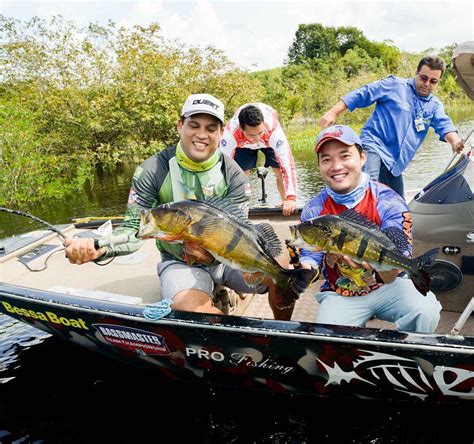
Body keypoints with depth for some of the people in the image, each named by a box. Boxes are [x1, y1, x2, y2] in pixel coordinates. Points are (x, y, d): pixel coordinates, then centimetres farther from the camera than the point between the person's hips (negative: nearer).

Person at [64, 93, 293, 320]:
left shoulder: (234, 175, -7)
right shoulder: (152, 171, -11)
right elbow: (134, 227, -11)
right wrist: (98, 247, -34)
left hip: (227, 257, 2)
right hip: (179, 263, -2)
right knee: (193, 311, -34)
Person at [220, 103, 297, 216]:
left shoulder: (273, 129, -45)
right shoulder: (231, 132, -43)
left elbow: (287, 163, -46)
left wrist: (291, 198, -53)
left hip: (270, 140, -1)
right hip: (243, 143, 1)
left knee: (279, 172, -14)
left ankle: (286, 205, 3)